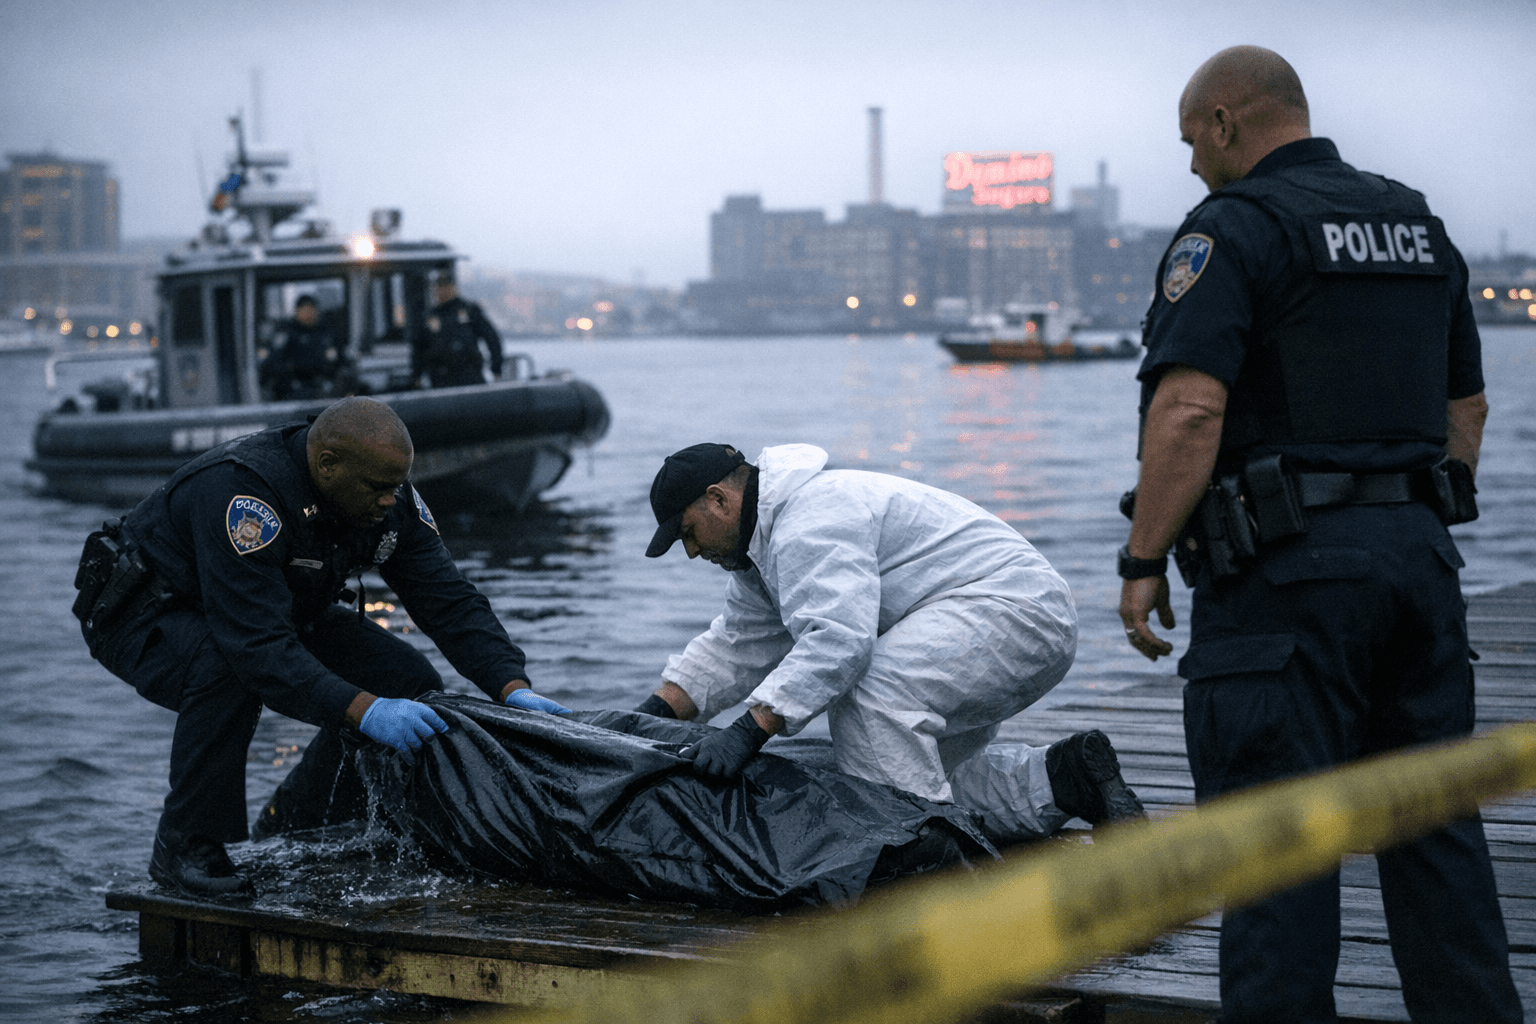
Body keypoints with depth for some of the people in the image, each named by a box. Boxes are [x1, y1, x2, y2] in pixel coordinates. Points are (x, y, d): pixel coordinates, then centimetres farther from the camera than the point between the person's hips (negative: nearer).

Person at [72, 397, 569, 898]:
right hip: (144, 614, -7)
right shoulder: (241, 495, -39)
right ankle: (186, 848, -20)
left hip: (277, 612, 7)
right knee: (226, 671, -41)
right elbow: (257, 646, -45)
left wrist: (513, 689, -29)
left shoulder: (387, 495, -16)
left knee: (411, 685, -9)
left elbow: (450, 599, -15)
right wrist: (362, 710, -54)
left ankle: (293, 824, 9)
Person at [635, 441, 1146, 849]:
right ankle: (1066, 775, 6)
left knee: (870, 694, -30)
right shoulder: (764, 542, 15)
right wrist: (654, 713, 13)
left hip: (1016, 608, -12)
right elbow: (738, 648, 22)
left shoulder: (812, 522, -20)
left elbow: (837, 640, -33)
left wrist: (748, 731, -34)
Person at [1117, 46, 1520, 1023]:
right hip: (1421, 554, 8)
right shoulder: (1418, 224, 17)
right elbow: (1466, 405, 20)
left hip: (1287, 571, -7)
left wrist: (1144, 560, -12)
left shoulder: (1234, 227, -8)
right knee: (1434, 820, 14)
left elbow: (1191, 409, -18)